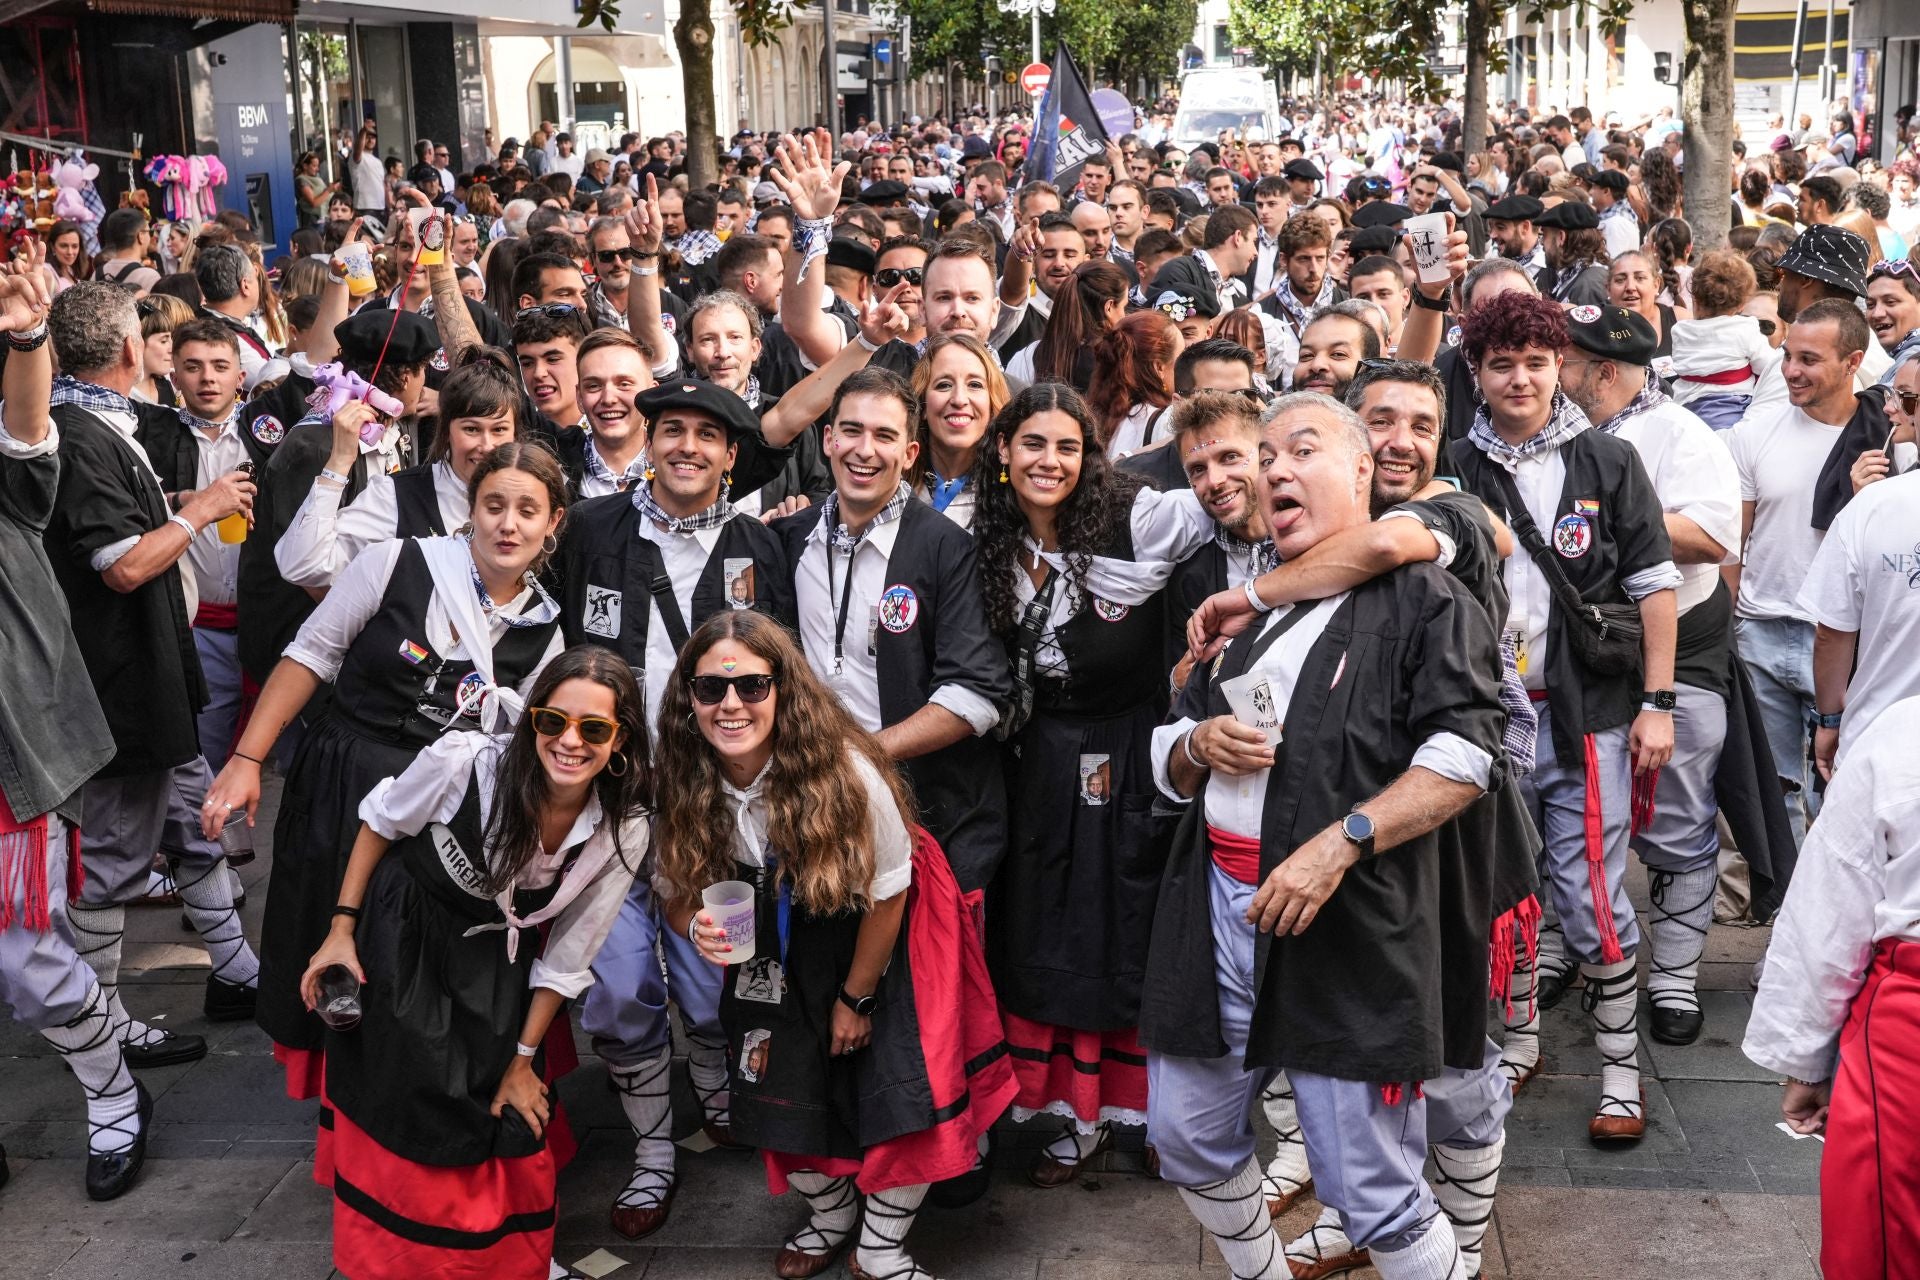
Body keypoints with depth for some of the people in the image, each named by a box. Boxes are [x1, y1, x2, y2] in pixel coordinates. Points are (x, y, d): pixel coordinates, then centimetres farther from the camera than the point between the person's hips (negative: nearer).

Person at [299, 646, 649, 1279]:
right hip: (405, 928, -2)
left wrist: (523, 1060, -4)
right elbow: (381, 821, -9)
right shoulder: (465, 761, -31)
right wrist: (341, 929, -9)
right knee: (409, 1100, -7)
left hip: (499, 950, 2)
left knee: (513, 1118, -3)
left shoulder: (624, 830, -22)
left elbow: (567, 955, -10)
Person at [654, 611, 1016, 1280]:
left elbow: (886, 893, -18)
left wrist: (858, 997, -8)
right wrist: (701, 929, -28)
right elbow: (677, 895, -4)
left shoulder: (844, 771, -31)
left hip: (883, 941, -3)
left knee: (909, 1093, -14)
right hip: (778, 951, 4)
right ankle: (830, 1215, 36)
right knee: (781, 1092, 3)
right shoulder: (684, 788, -19)